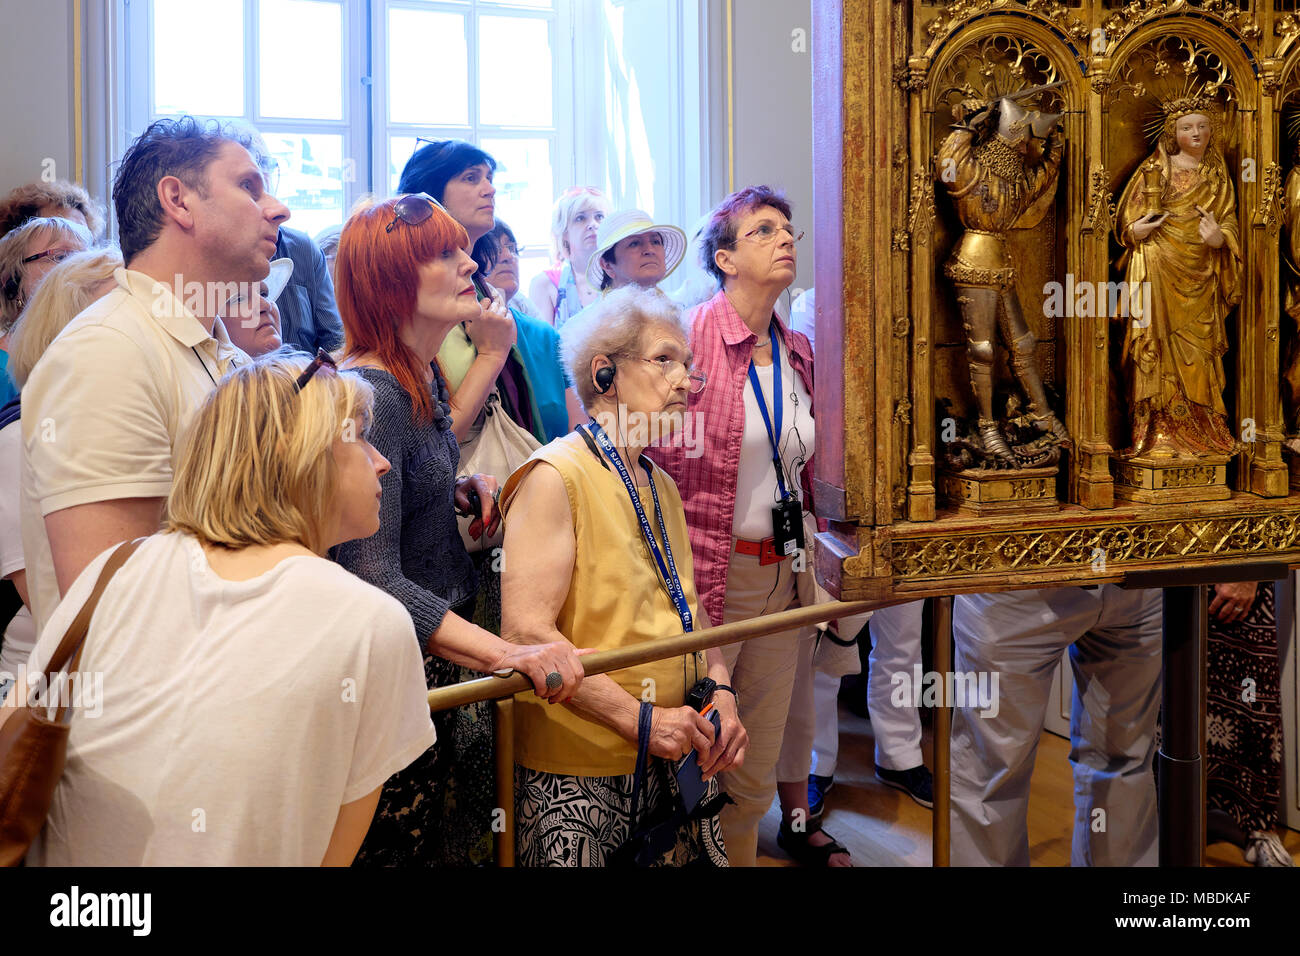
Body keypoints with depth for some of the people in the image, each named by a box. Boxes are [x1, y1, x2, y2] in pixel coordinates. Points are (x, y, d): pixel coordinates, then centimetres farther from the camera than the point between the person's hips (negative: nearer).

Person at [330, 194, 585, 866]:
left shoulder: (426, 374, 6)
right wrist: (505, 652, -41)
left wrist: (459, 488, 1)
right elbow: (374, 576, -32)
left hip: (441, 657, 9)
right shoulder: (369, 394, -25)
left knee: (455, 834, 21)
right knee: (400, 843, 7)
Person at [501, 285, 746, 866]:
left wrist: (720, 693, 0)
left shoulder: (662, 487, 14)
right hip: (577, 773, -7)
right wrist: (640, 718, -21)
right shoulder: (555, 476, -13)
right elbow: (527, 632, -21)